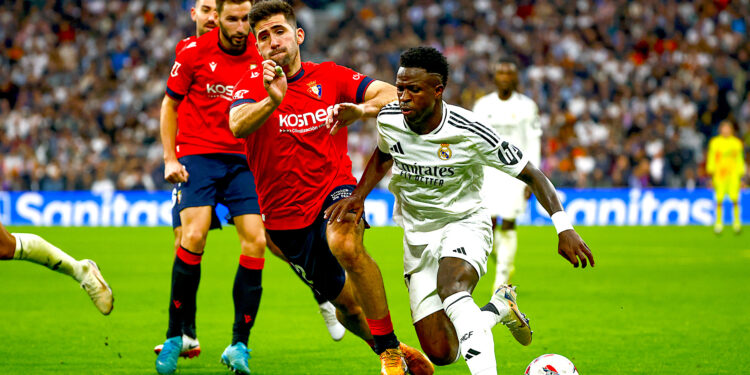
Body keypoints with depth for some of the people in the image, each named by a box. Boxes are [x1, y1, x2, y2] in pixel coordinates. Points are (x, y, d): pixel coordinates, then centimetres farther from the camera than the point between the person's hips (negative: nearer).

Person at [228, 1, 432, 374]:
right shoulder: (254, 83, -3)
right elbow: (237, 126, -25)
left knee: (345, 244, -35)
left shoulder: (330, 77, 1)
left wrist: (361, 110, -27)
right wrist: (272, 100, -44)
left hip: (333, 189, -2)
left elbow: (392, 96, -6)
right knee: (345, 302, 9)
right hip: (284, 214, 2)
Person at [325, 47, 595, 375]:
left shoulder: (469, 133, -22)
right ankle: (499, 308, 25)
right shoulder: (388, 120, -10)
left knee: (450, 287, -41)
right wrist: (359, 195, 1)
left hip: (464, 224, -4)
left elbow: (531, 175, -14)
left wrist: (563, 227, -24)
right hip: (417, 234, 5)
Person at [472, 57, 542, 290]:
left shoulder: (526, 106, 1)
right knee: (489, 223, -6)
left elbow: (533, 144, 1)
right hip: (489, 171, 2)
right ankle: (504, 263, 21)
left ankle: (502, 279, 0)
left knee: (508, 224, -7)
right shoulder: (483, 105, 7)